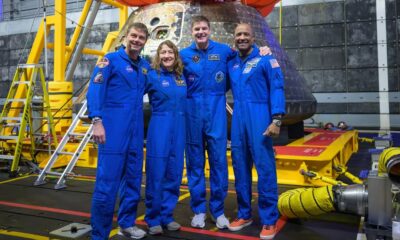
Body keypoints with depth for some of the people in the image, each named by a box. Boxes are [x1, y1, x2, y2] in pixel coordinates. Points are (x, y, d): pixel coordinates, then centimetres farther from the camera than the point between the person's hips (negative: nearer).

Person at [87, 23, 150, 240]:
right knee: (107, 181, -6)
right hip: (113, 128, -6)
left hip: (135, 131, 6)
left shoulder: (145, 66, 15)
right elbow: (94, 90, -11)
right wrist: (97, 120, -21)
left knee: (133, 179, 12)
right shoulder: (111, 60, -2)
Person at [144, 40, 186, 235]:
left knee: (174, 174, 9)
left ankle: (167, 215, 22)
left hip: (179, 128, 5)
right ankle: (153, 219, 14)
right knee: (156, 175, 0)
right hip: (159, 128, -5)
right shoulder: (152, 76, -2)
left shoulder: (182, 77, 11)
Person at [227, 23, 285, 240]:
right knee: (240, 167, 9)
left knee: (265, 168, -4)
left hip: (259, 118, -5)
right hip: (238, 120, 5)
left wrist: (276, 119, -17)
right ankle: (244, 214, 23)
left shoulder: (266, 60, 1)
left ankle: (269, 220, 6)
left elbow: (277, 89, -7)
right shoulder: (231, 64, 16)